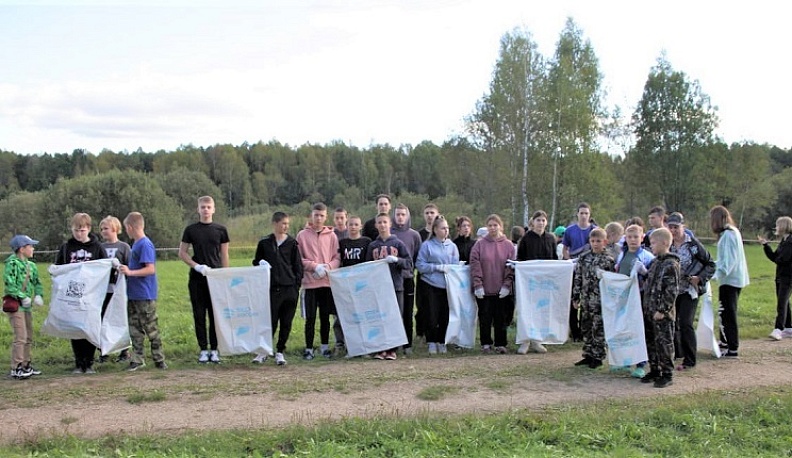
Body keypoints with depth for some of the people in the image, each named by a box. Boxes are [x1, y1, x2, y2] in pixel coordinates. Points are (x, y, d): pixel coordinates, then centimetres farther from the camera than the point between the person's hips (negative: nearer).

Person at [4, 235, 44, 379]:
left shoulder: (31, 265, 11)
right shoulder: (12, 264, -13)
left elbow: (37, 282, 13)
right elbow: (9, 284, -19)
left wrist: (38, 295, -5)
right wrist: (22, 297, -20)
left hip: (27, 306, 8)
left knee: (29, 337, 14)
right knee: (20, 337, -10)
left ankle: (26, 365, 25)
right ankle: (15, 369, -3)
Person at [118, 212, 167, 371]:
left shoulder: (146, 245, -16)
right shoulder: (135, 244, 12)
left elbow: (151, 269, -22)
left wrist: (130, 272, -25)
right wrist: (125, 269, 12)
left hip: (145, 296, -9)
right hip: (133, 295, 9)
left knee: (151, 329, 1)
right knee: (135, 329, 11)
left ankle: (159, 359, 11)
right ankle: (137, 359, 17)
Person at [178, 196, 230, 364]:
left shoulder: (221, 230, 5)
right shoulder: (191, 230, 5)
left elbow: (224, 255, 7)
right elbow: (182, 253, 6)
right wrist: (197, 266, -9)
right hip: (197, 278, 0)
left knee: (215, 314, 2)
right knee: (199, 315, 3)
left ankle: (214, 349, 10)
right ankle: (203, 349, 12)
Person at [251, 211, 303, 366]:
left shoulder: (292, 243, 5)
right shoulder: (264, 243, 5)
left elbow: (298, 266, 7)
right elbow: (256, 262, 16)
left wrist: (297, 285, 0)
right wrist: (260, 264, -7)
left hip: (289, 288, 1)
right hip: (271, 288, -1)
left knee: (286, 323, 5)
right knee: (270, 321, -2)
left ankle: (280, 351, 17)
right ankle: (263, 350, 13)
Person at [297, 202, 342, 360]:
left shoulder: (331, 235, 5)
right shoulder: (302, 235, 0)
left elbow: (337, 258, 5)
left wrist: (327, 267, -13)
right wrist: (315, 266, -13)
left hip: (328, 281, 2)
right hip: (310, 282, -2)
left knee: (325, 316, 10)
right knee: (310, 317, 1)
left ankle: (325, 346, 20)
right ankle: (309, 348, 9)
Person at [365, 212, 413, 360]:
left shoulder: (398, 244, 4)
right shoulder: (372, 245, 9)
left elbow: (409, 263, 0)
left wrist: (396, 260, -16)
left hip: (396, 286, -1)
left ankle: (392, 349, 11)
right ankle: (381, 349, 10)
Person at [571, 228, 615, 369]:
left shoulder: (609, 260, -5)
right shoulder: (583, 258, 7)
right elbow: (577, 278, 9)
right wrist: (575, 297, 7)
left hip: (601, 301, -5)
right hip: (586, 300, 5)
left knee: (598, 329, 1)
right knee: (586, 328, 12)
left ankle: (598, 357, 12)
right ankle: (588, 355, 23)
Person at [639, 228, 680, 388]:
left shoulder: (671, 264, -14)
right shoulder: (655, 262, 13)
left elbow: (672, 291, -18)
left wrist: (662, 310, -19)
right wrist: (646, 307, 18)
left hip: (662, 314, -9)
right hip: (649, 311, 9)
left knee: (663, 343, -1)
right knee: (650, 343, 14)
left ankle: (667, 374, 8)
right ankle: (654, 371, 25)